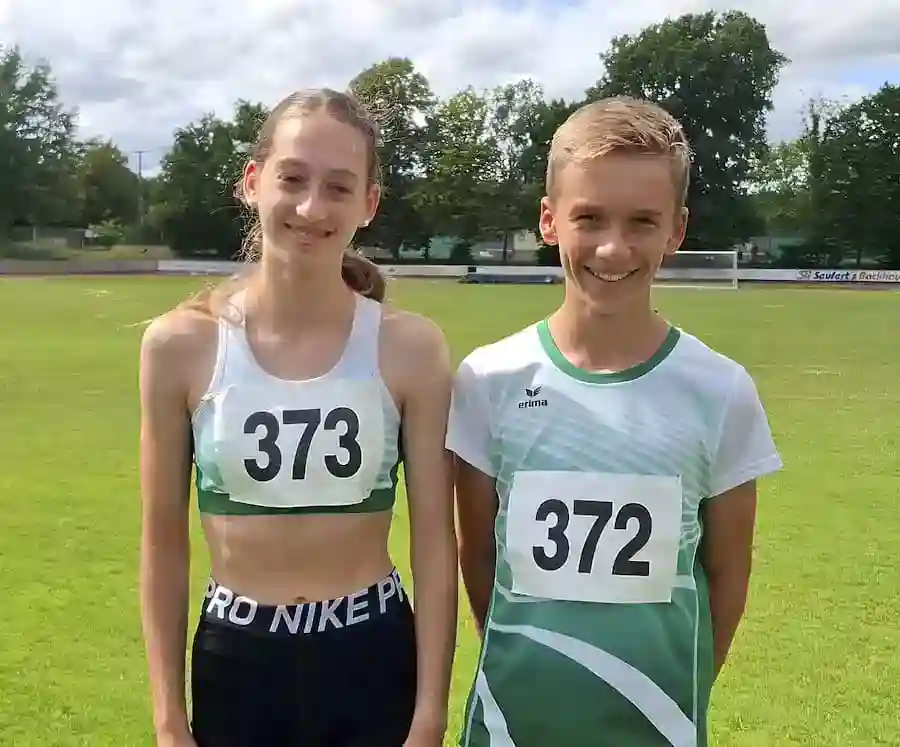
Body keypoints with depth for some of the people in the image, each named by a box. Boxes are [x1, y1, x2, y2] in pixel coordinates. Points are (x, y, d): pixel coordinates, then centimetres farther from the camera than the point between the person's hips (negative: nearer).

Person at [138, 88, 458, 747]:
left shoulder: (411, 348, -10)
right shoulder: (180, 344, -9)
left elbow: (435, 540, -6)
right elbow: (164, 540, -2)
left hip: (373, 664, 0)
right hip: (234, 665, 1)